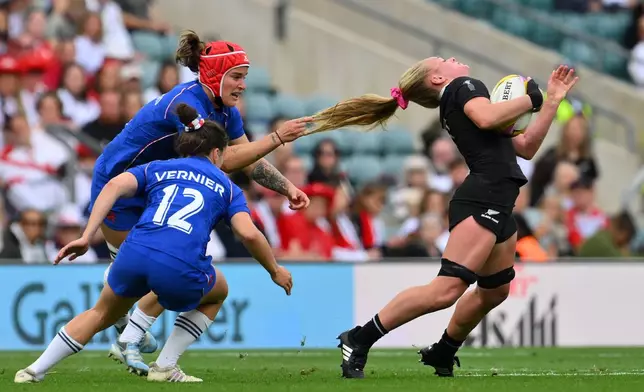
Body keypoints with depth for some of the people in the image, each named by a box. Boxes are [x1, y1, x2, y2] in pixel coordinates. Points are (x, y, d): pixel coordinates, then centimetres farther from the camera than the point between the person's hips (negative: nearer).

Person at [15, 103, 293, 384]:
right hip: (181, 269, -2)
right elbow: (249, 234, 7)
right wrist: (275, 271, 21)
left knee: (102, 314, 31)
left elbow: (114, 186, 7)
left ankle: (35, 371, 24)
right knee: (218, 293, 33)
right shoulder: (227, 187, 23)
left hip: (134, 255, 2)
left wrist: (86, 237, 3)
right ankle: (165, 367, 23)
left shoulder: (155, 169, 26)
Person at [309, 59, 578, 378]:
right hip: (481, 201, -10)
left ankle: (441, 354, 32)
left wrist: (552, 101, 22)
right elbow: (485, 118, -23)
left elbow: (526, 148, 26)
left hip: (496, 207, 10)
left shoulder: (459, 101, 28)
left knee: (494, 291, 18)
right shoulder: (463, 86, 1)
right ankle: (358, 341, -19)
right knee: (447, 289, -19)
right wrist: (528, 99, -8)